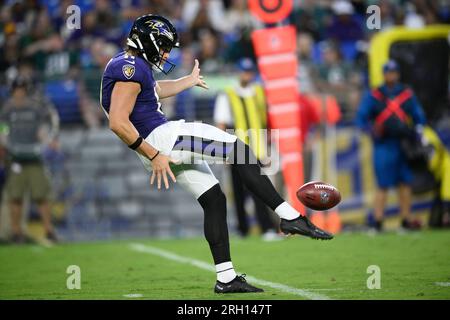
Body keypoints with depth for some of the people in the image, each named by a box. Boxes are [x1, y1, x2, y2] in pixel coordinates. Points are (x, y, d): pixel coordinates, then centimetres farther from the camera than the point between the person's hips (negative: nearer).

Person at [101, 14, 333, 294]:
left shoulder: (134, 65, 17)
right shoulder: (130, 68, -15)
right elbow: (118, 122, -24)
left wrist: (190, 81, 54)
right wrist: (154, 156, -22)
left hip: (163, 144, 11)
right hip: (159, 139, -11)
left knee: (214, 199, 11)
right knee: (240, 150, -9)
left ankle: (226, 278, 10)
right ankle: (289, 216, -12)